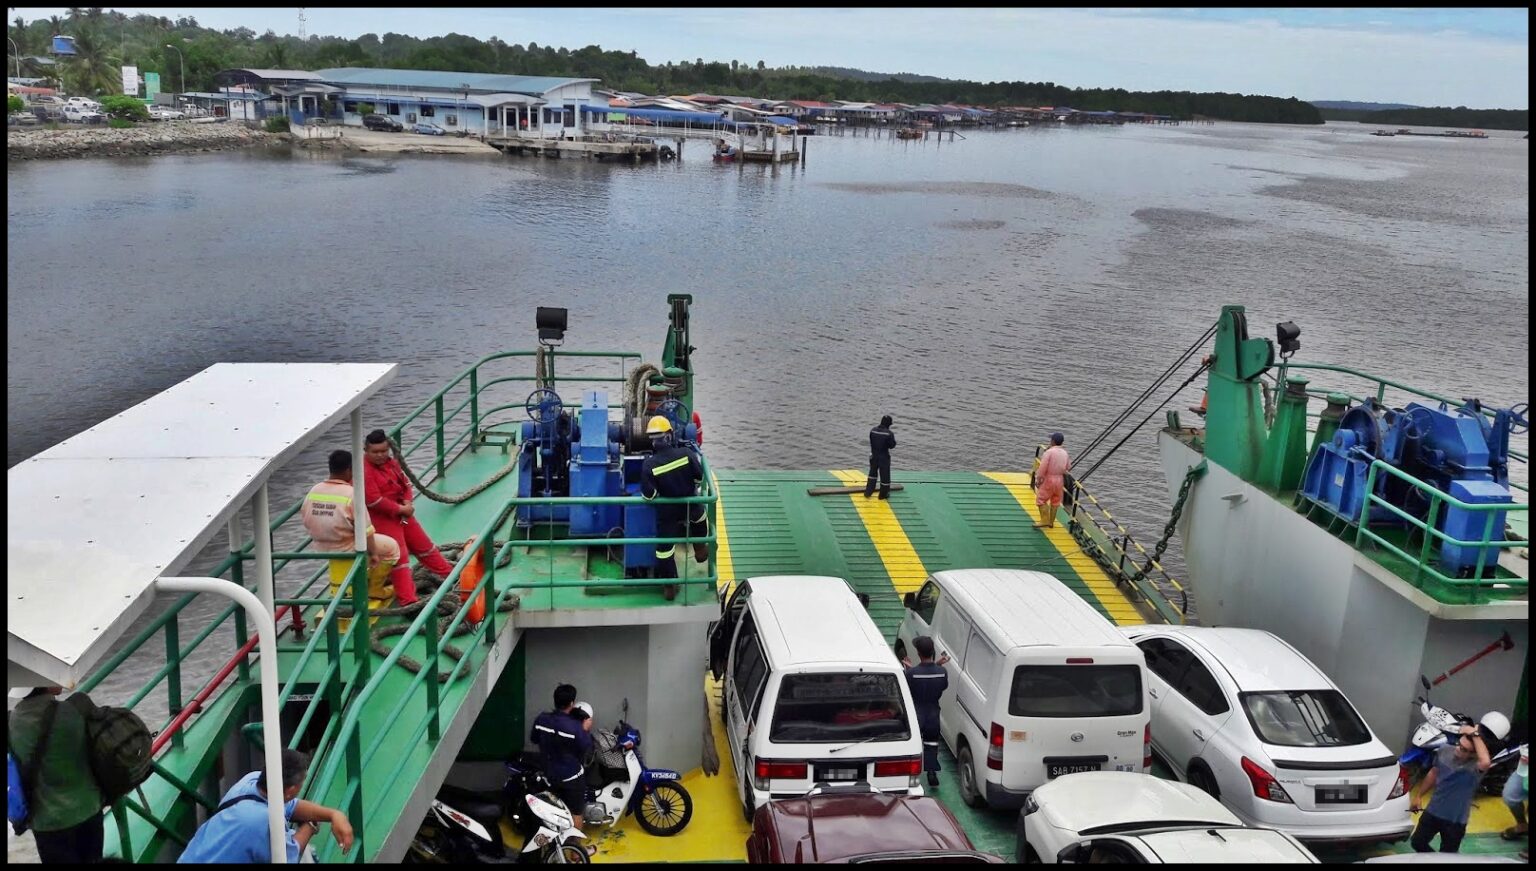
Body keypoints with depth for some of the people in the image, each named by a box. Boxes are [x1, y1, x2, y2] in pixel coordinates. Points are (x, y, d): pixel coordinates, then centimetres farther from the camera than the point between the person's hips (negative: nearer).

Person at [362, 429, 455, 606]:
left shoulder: (391, 462, 7)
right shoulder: (363, 471, -20)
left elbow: (405, 482, 14)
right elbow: (374, 501, -24)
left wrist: (408, 502, -6)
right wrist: (401, 509, -18)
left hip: (401, 513, 8)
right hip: (381, 518, -8)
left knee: (423, 543, 17)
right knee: (399, 555, -13)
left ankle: (449, 573, 32)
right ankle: (408, 600, -15)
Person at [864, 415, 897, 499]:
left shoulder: (873, 430, -5)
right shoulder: (889, 433, -19)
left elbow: (871, 442, 5)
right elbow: (892, 445, -11)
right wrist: (893, 437, 4)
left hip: (873, 455, 5)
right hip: (884, 457, -5)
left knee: (872, 473, 21)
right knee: (885, 475, 9)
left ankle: (868, 492, 21)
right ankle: (883, 494, 17)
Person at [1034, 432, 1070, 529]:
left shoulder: (1049, 452, -17)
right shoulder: (1065, 453, 4)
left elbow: (1043, 467, -19)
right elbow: (1068, 466, 16)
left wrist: (1038, 479, -10)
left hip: (1049, 478, -7)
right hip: (1060, 479, 7)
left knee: (1041, 500, 1)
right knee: (1055, 501, 16)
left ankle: (1045, 521, -5)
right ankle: (1051, 522, 23)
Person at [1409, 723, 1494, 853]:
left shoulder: (1475, 766, -29)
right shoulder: (1445, 751, -10)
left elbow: (1486, 762, -56)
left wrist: (1475, 735, -46)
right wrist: (1418, 795, 15)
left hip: (1455, 821, -5)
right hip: (1433, 812, 5)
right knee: (1417, 843, 21)